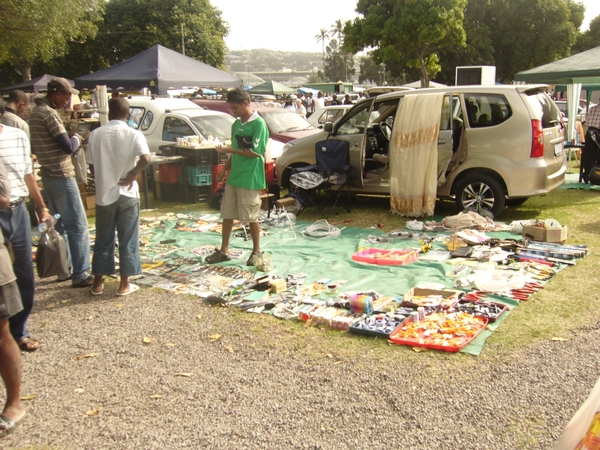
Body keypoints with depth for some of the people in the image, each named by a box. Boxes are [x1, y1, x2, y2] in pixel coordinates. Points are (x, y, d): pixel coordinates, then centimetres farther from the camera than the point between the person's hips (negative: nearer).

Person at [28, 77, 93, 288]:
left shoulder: (35, 113, 13)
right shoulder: (49, 114, -17)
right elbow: (68, 147, -21)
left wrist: (71, 141, 10)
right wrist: (77, 139, 1)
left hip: (48, 176, 10)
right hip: (61, 176, -10)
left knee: (60, 225, 16)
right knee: (78, 225, -6)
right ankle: (80, 274, -4)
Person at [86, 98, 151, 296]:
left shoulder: (96, 134, 0)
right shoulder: (134, 134, -8)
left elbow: (92, 165, 3)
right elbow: (145, 159, -24)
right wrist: (132, 174, -10)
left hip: (103, 194, 3)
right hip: (127, 194, -2)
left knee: (103, 241, 14)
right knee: (127, 241, 7)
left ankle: (97, 284, 21)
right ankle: (124, 284, 12)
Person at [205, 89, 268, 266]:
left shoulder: (259, 124, -12)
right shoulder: (236, 125, 12)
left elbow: (255, 152, -18)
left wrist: (228, 150, -16)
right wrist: (225, 169, 13)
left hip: (250, 179, -8)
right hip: (233, 177, 8)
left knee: (251, 217, 2)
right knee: (227, 214, 11)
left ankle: (256, 251, 17)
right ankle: (223, 251, 21)